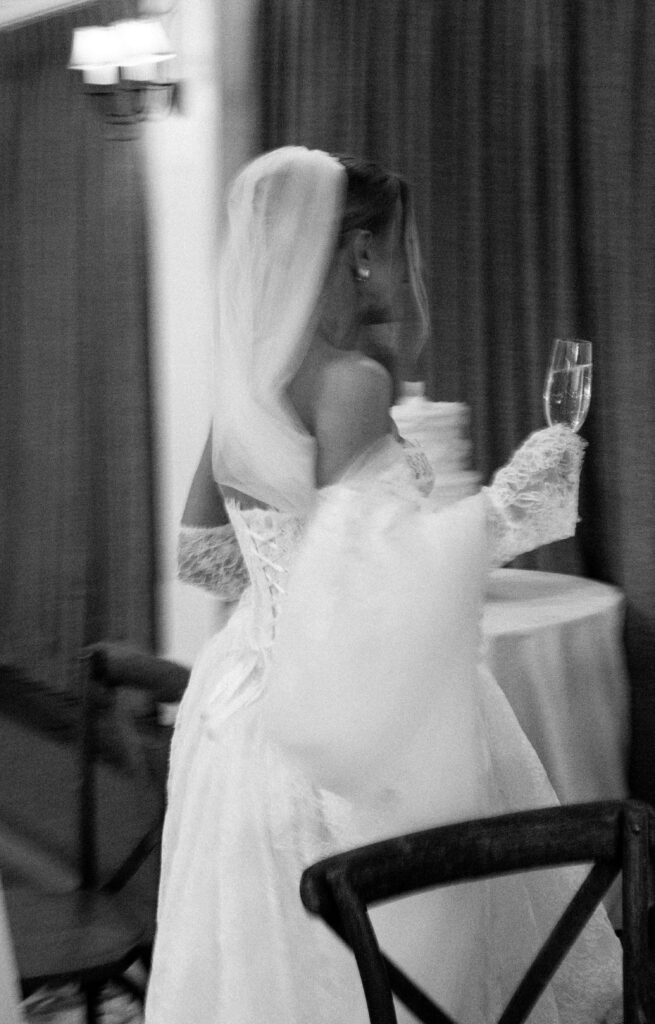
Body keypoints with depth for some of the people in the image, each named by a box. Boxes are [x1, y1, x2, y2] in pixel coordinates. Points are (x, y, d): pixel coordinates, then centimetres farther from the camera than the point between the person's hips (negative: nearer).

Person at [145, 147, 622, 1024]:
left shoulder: (248, 384, 7)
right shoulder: (352, 383, -17)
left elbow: (204, 553, 17)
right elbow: (363, 573, -25)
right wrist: (512, 501, -18)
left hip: (251, 711, 8)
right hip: (356, 722, -8)